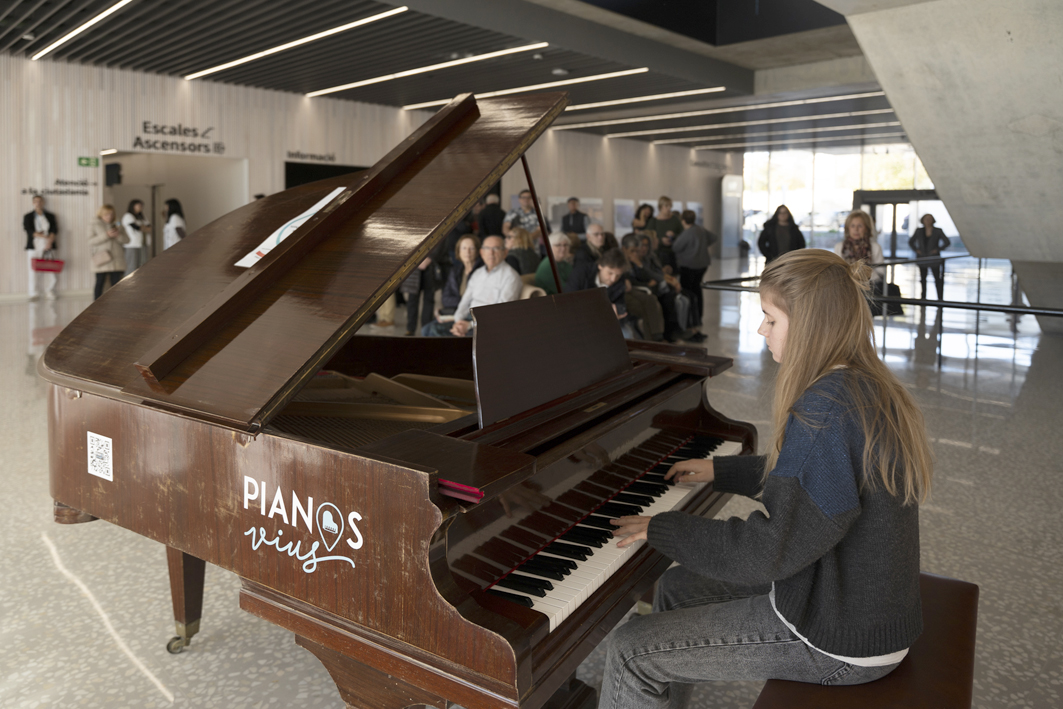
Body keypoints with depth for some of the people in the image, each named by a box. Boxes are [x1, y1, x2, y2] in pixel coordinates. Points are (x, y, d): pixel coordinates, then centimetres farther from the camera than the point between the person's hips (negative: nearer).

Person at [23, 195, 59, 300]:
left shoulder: (50, 216, 14)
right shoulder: (28, 216, 10)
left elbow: (54, 230, 3)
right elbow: (29, 230, -2)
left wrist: (50, 241, -13)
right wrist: (44, 236, -12)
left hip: (48, 246, 1)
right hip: (34, 246, -1)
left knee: (49, 269, -4)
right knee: (34, 270, -4)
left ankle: (49, 292, 2)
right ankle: (34, 293, 0)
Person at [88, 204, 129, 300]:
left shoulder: (116, 224, 14)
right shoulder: (94, 224, 4)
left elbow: (126, 240, 8)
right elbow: (91, 241, -7)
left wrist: (118, 235, -12)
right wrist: (106, 235, -16)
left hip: (117, 259, 3)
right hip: (102, 259, -3)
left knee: (116, 283, 1)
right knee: (100, 282, -2)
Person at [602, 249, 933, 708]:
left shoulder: (827, 409, -29)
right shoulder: (868, 387, 3)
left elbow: (773, 552, -28)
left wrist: (663, 530, -18)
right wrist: (720, 470, 21)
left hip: (841, 642, -10)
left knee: (631, 654, -7)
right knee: (676, 588, 18)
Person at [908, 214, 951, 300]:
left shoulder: (938, 231, -1)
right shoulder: (919, 231, 4)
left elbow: (947, 242, 2)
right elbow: (910, 242, 15)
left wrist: (938, 249, -9)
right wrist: (916, 250, 1)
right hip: (922, 258, 2)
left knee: (938, 279, -6)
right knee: (923, 279, 7)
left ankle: (940, 298, -5)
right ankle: (923, 297, 14)